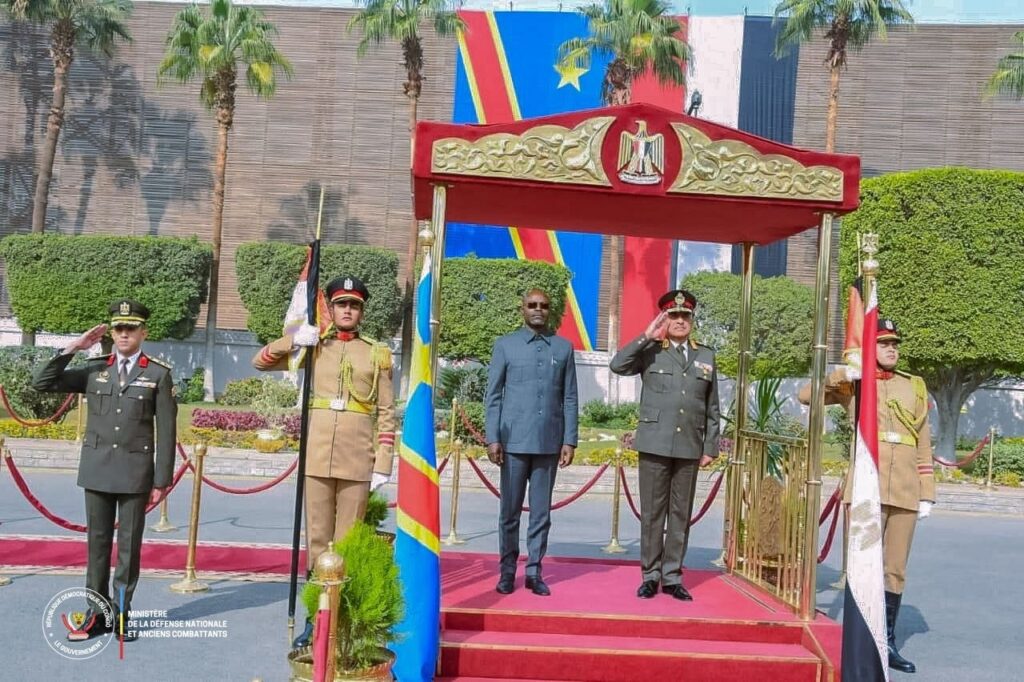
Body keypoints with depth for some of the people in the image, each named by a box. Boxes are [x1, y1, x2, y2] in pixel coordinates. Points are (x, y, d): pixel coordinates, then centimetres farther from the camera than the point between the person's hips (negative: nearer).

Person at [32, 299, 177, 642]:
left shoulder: (158, 374, -1)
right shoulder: (93, 369, 7)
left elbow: (166, 432, -3)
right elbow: (42, 382, 4)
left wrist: (162, 481, -6)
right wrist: (73, 348, -3)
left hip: (135, 472, -3)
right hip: (97, 470, 3)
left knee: (129, 545, 5)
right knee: (97, 542, 9)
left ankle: (121, 612, 16)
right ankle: (98, 612, 18)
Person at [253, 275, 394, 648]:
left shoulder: (377, 354, 6)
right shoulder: (312, 348, 11)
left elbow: (387, 414, 4)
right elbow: (259, 362, 11)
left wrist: (383, 465, -3)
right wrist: (293, 340, -6)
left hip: (357, 460, -1)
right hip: (317, 458, 2)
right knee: (317, 540, 6)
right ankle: (315, 617, 14)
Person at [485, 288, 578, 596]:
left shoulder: (564, 347, 8)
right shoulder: (505, 345, 4)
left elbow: (570, 398, 7)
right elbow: (493, 395, 2)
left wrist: (570, 440, 1)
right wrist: (492, 438, -5)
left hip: (549, 442, 1)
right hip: (514, 441, -1)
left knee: (541, 511, 6)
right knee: (510, 510, 6)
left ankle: (534, 571, 14)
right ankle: (507, 571, 16)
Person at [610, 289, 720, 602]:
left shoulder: (706, 356, 11)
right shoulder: (650, 351, 3)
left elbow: (712, 408, 11)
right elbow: (617, 365, -15)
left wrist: (710, 447, 6)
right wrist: (647, 336, -13)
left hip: (689, 448, 3)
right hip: (655, 445, -2)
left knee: (681, 514, 7)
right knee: (652, 513, 4)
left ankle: (672, 577, 16)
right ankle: (650, 576, 13)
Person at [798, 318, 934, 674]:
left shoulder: (915, 387, 13)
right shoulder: (852, 384, 6)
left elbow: (924, 446, 11)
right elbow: (805, 395, -4)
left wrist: (927, 494, 7)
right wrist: (842, 374, -14)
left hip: (906, 493, 3)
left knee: (896, 571, 10)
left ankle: (887, 643, 21)